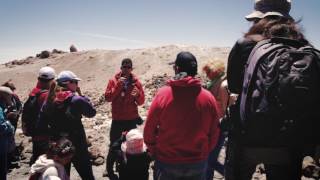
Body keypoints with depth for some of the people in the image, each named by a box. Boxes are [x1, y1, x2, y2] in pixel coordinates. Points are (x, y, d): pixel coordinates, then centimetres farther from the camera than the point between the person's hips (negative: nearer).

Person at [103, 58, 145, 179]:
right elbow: (107, 98, -12)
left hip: (132, 119, 0)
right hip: (117, 120, 0)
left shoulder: (136, 82, -1)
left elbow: (141, 102, -1)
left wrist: (138, 95, -22)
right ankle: (109, 169, 23)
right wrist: (118, 86, -20)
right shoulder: (113, 81, -2)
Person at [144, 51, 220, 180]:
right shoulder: (208, 97, -10)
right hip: (198, 163, 2)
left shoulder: (163, 94, -15)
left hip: (167, 162, -1)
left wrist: (155, 153, 8)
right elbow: (214, 134, -2)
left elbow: (149, 131, -8)